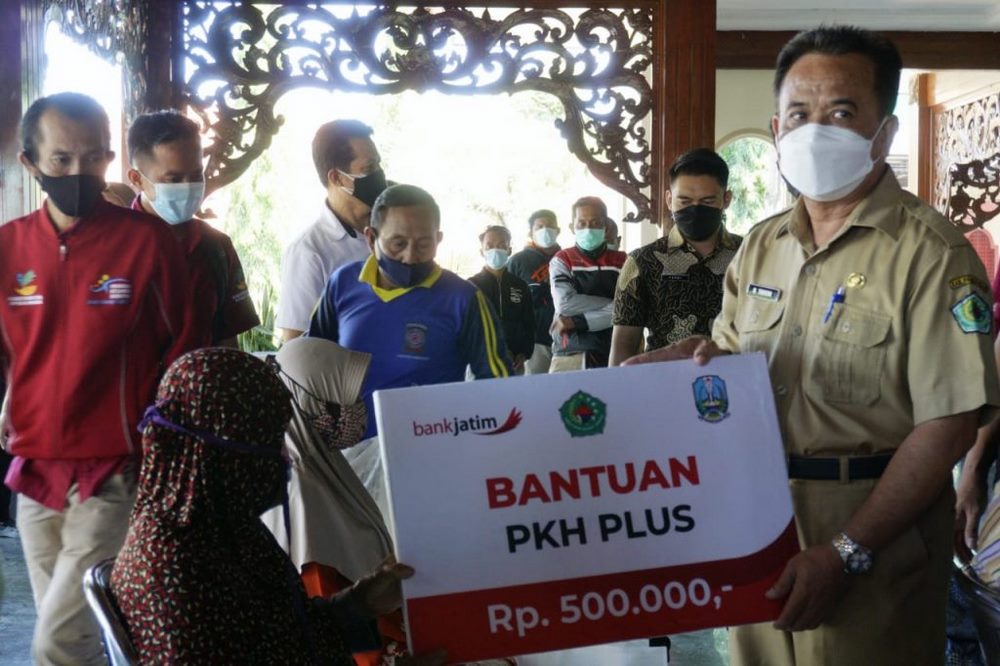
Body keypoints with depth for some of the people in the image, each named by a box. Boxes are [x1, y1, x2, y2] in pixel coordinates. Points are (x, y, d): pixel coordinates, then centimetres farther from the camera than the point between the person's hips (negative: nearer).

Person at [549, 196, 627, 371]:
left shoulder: (623, 261, 7)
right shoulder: (562, 260, 7)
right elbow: (564, 303, -9)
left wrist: (577, 322, -10)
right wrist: (612, 303, -6)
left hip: (612, 355, 0)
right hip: (569, 355, 0)